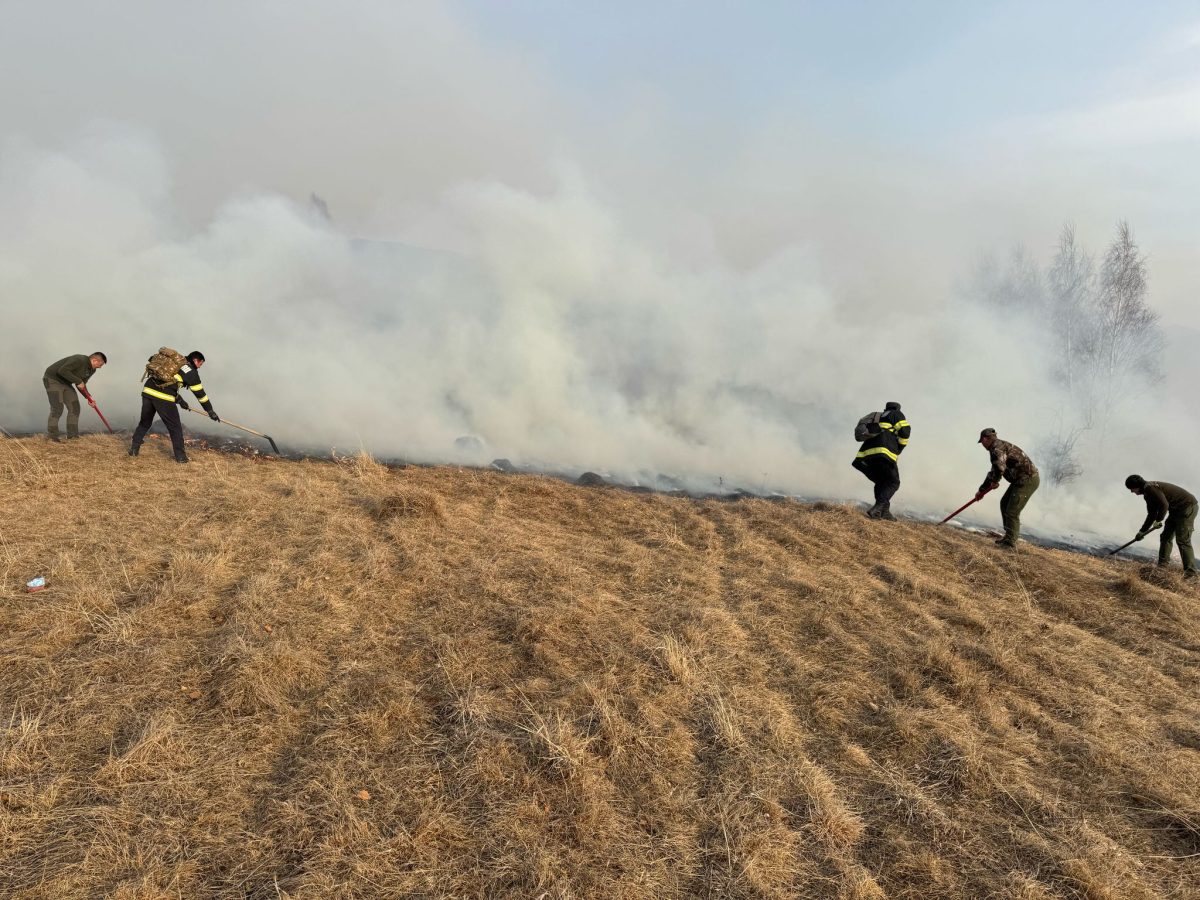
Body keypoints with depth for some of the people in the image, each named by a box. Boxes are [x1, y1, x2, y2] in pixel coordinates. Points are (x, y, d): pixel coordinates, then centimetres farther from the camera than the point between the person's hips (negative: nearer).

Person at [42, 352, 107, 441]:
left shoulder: (92, 370, 1)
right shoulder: (79, 360, -28)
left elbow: (81, 385, 8)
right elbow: (62, 370, -37)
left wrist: (88, 397, -5)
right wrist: (78, 381, -32)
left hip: (65, 383, 9)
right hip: (52, 380, -9)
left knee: (74, 407, 1)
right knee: (57, 408, -14)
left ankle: (72, 435, 6)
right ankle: (52, 435, -2)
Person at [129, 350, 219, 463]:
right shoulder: (191, 371, 3)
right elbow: (200, 393, 5)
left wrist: (179, 400, 35)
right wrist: (210, 411, 11)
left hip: (148, 391, 7)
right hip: (163, 398, -7)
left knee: (144, 423, 23)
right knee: (175, 427, 6)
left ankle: (134, 448, 27)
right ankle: (180, 456, 11)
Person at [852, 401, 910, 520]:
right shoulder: (896, 414, 16)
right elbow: (905, 431, 0)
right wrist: (898, 450, 11)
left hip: (865, 455, 6)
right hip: (883, 452, -6)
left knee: (881, 483, 18)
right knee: (893, 483, 1)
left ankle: (884, 511, 3)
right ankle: (877, 508, -19)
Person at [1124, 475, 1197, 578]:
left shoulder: (1150, 488, -19)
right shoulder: (1148, 493, 13)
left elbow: (1164, 505, -28)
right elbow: (1151, 514, 19)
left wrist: (1158, 520, -16)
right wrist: (1142, 531, 18)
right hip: (1176, 510, 11)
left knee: (1182, 540, -13)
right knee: (1165, 537, 8)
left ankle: (1190, 573, -12)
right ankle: (1162, 567, 7)